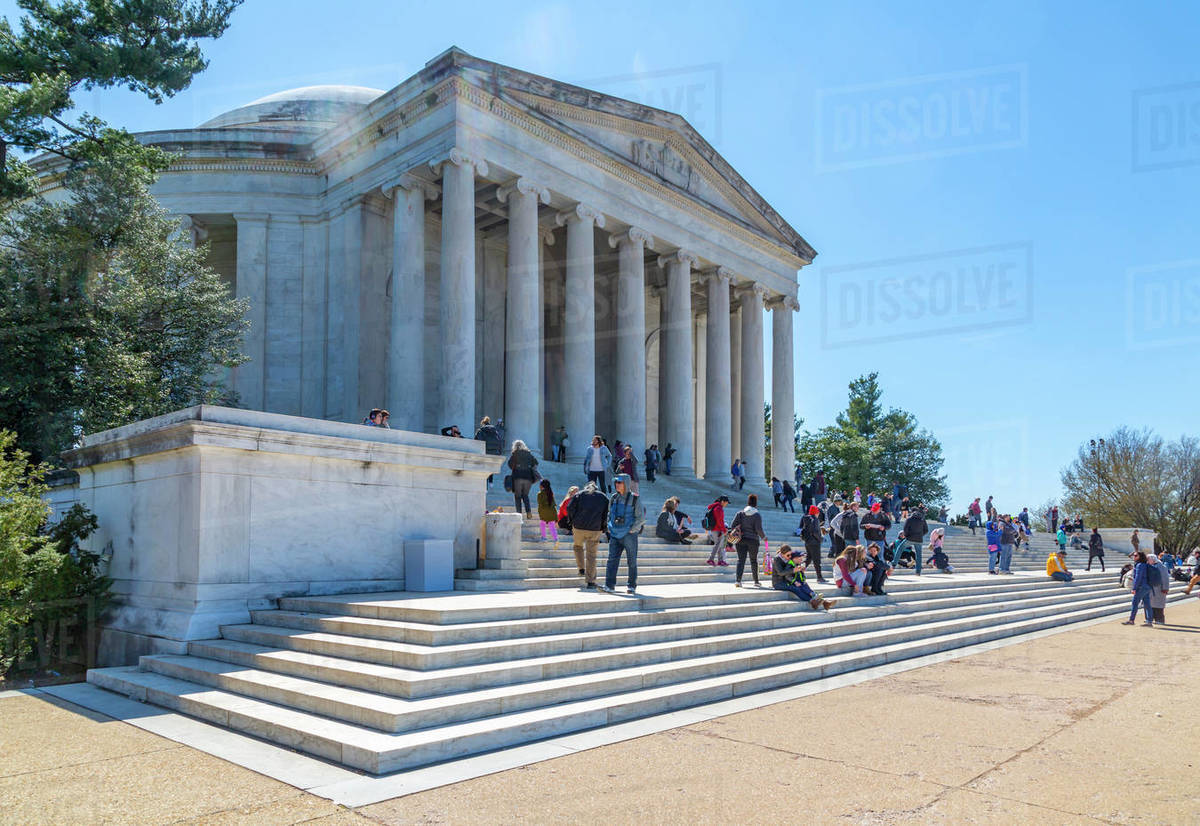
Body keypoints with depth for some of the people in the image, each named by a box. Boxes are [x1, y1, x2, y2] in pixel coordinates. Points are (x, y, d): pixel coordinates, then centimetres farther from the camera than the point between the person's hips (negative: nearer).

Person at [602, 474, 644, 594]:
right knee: (612, 559, -6)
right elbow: (609, 514, 21)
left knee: (632, 561, 5)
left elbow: (641, 518, -7)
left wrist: (632, 530, -11)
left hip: (629, 535, -4)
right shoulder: (613, 498, 8)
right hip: (615, 535, 4)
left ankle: (632, 586, 16)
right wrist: (610, 528, 10)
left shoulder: (634, 499, -6)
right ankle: (609, 586, -7)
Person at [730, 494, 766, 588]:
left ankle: (738, 580, -14)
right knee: (753, 560, 12)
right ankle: (756, 581, 22)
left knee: (741, 560, 0)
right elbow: (759, 529, -12)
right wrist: (763, 537, 4)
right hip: (753, 540, -1)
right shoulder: (757, 515, -6)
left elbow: (733, 526, -2)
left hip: (741, 540, 1)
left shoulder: (740, 513, 1)